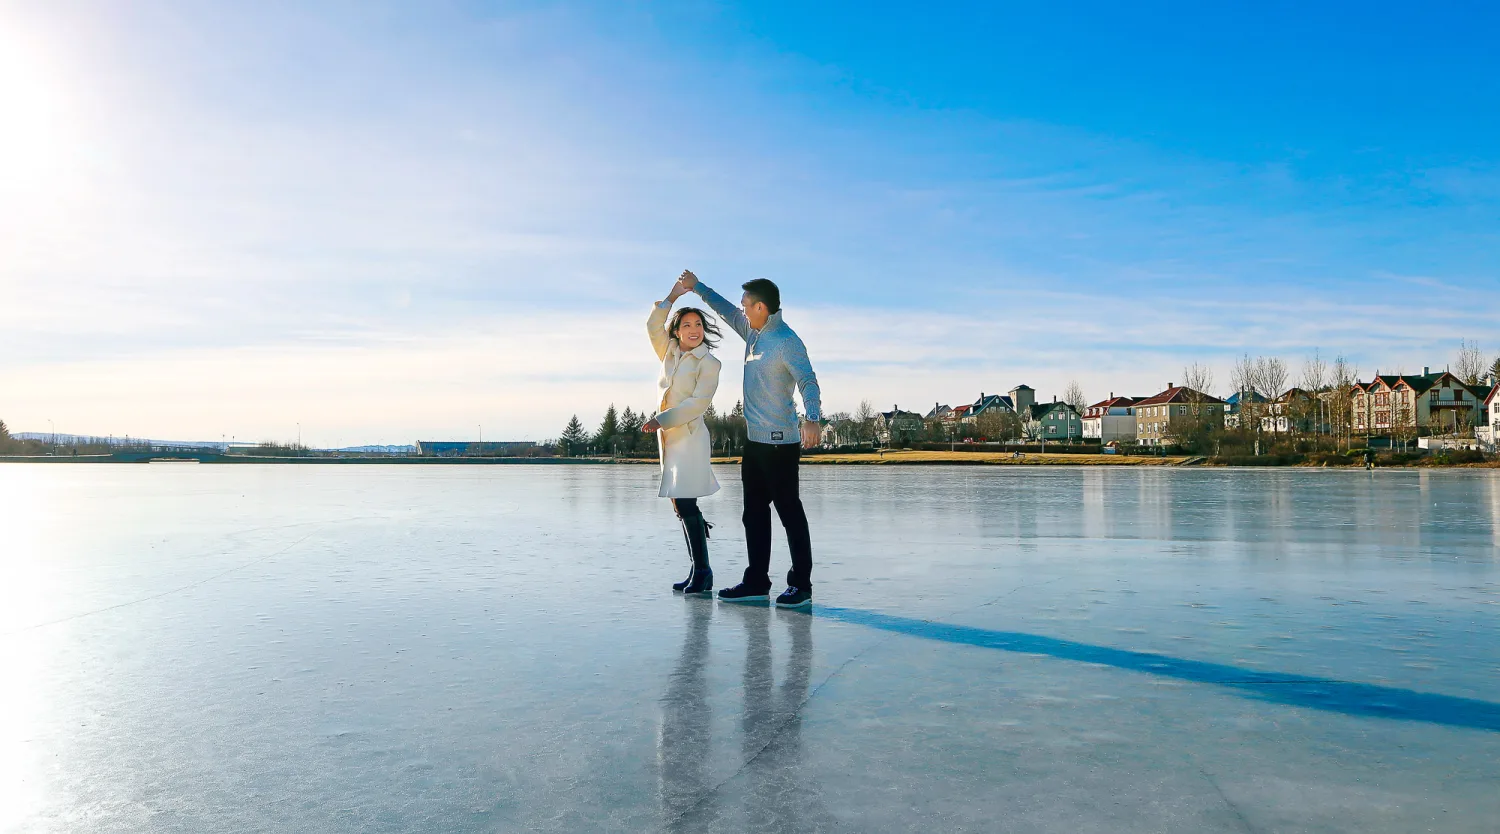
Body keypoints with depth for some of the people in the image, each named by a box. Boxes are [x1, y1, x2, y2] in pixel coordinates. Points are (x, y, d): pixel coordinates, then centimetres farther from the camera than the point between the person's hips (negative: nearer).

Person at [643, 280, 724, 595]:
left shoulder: (709, 363, -5)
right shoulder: (670, 355, 15)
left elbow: (698, 402, -13)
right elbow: (653, 327, 7)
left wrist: (662, 420, -17)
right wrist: (672, 296, 1)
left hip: (690, 436, -7)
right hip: (668, 437, 7)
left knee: (685, 503, -13)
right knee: (681, 506, 7)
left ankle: (702, 572, -8)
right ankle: (697, 572, 13)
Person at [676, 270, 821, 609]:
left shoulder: (786, 341, -14)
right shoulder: (754, 334, 13)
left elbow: (807, 380, -23)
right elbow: (728, 312, 30)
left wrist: (811, 418, -39)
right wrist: (697, 287, 33)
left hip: (780, 441, -9)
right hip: (755, 441, 10)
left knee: (789, 512, -4)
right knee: (754, 513, 12)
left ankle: (801, 585, 3)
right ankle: (756, 582, 19)